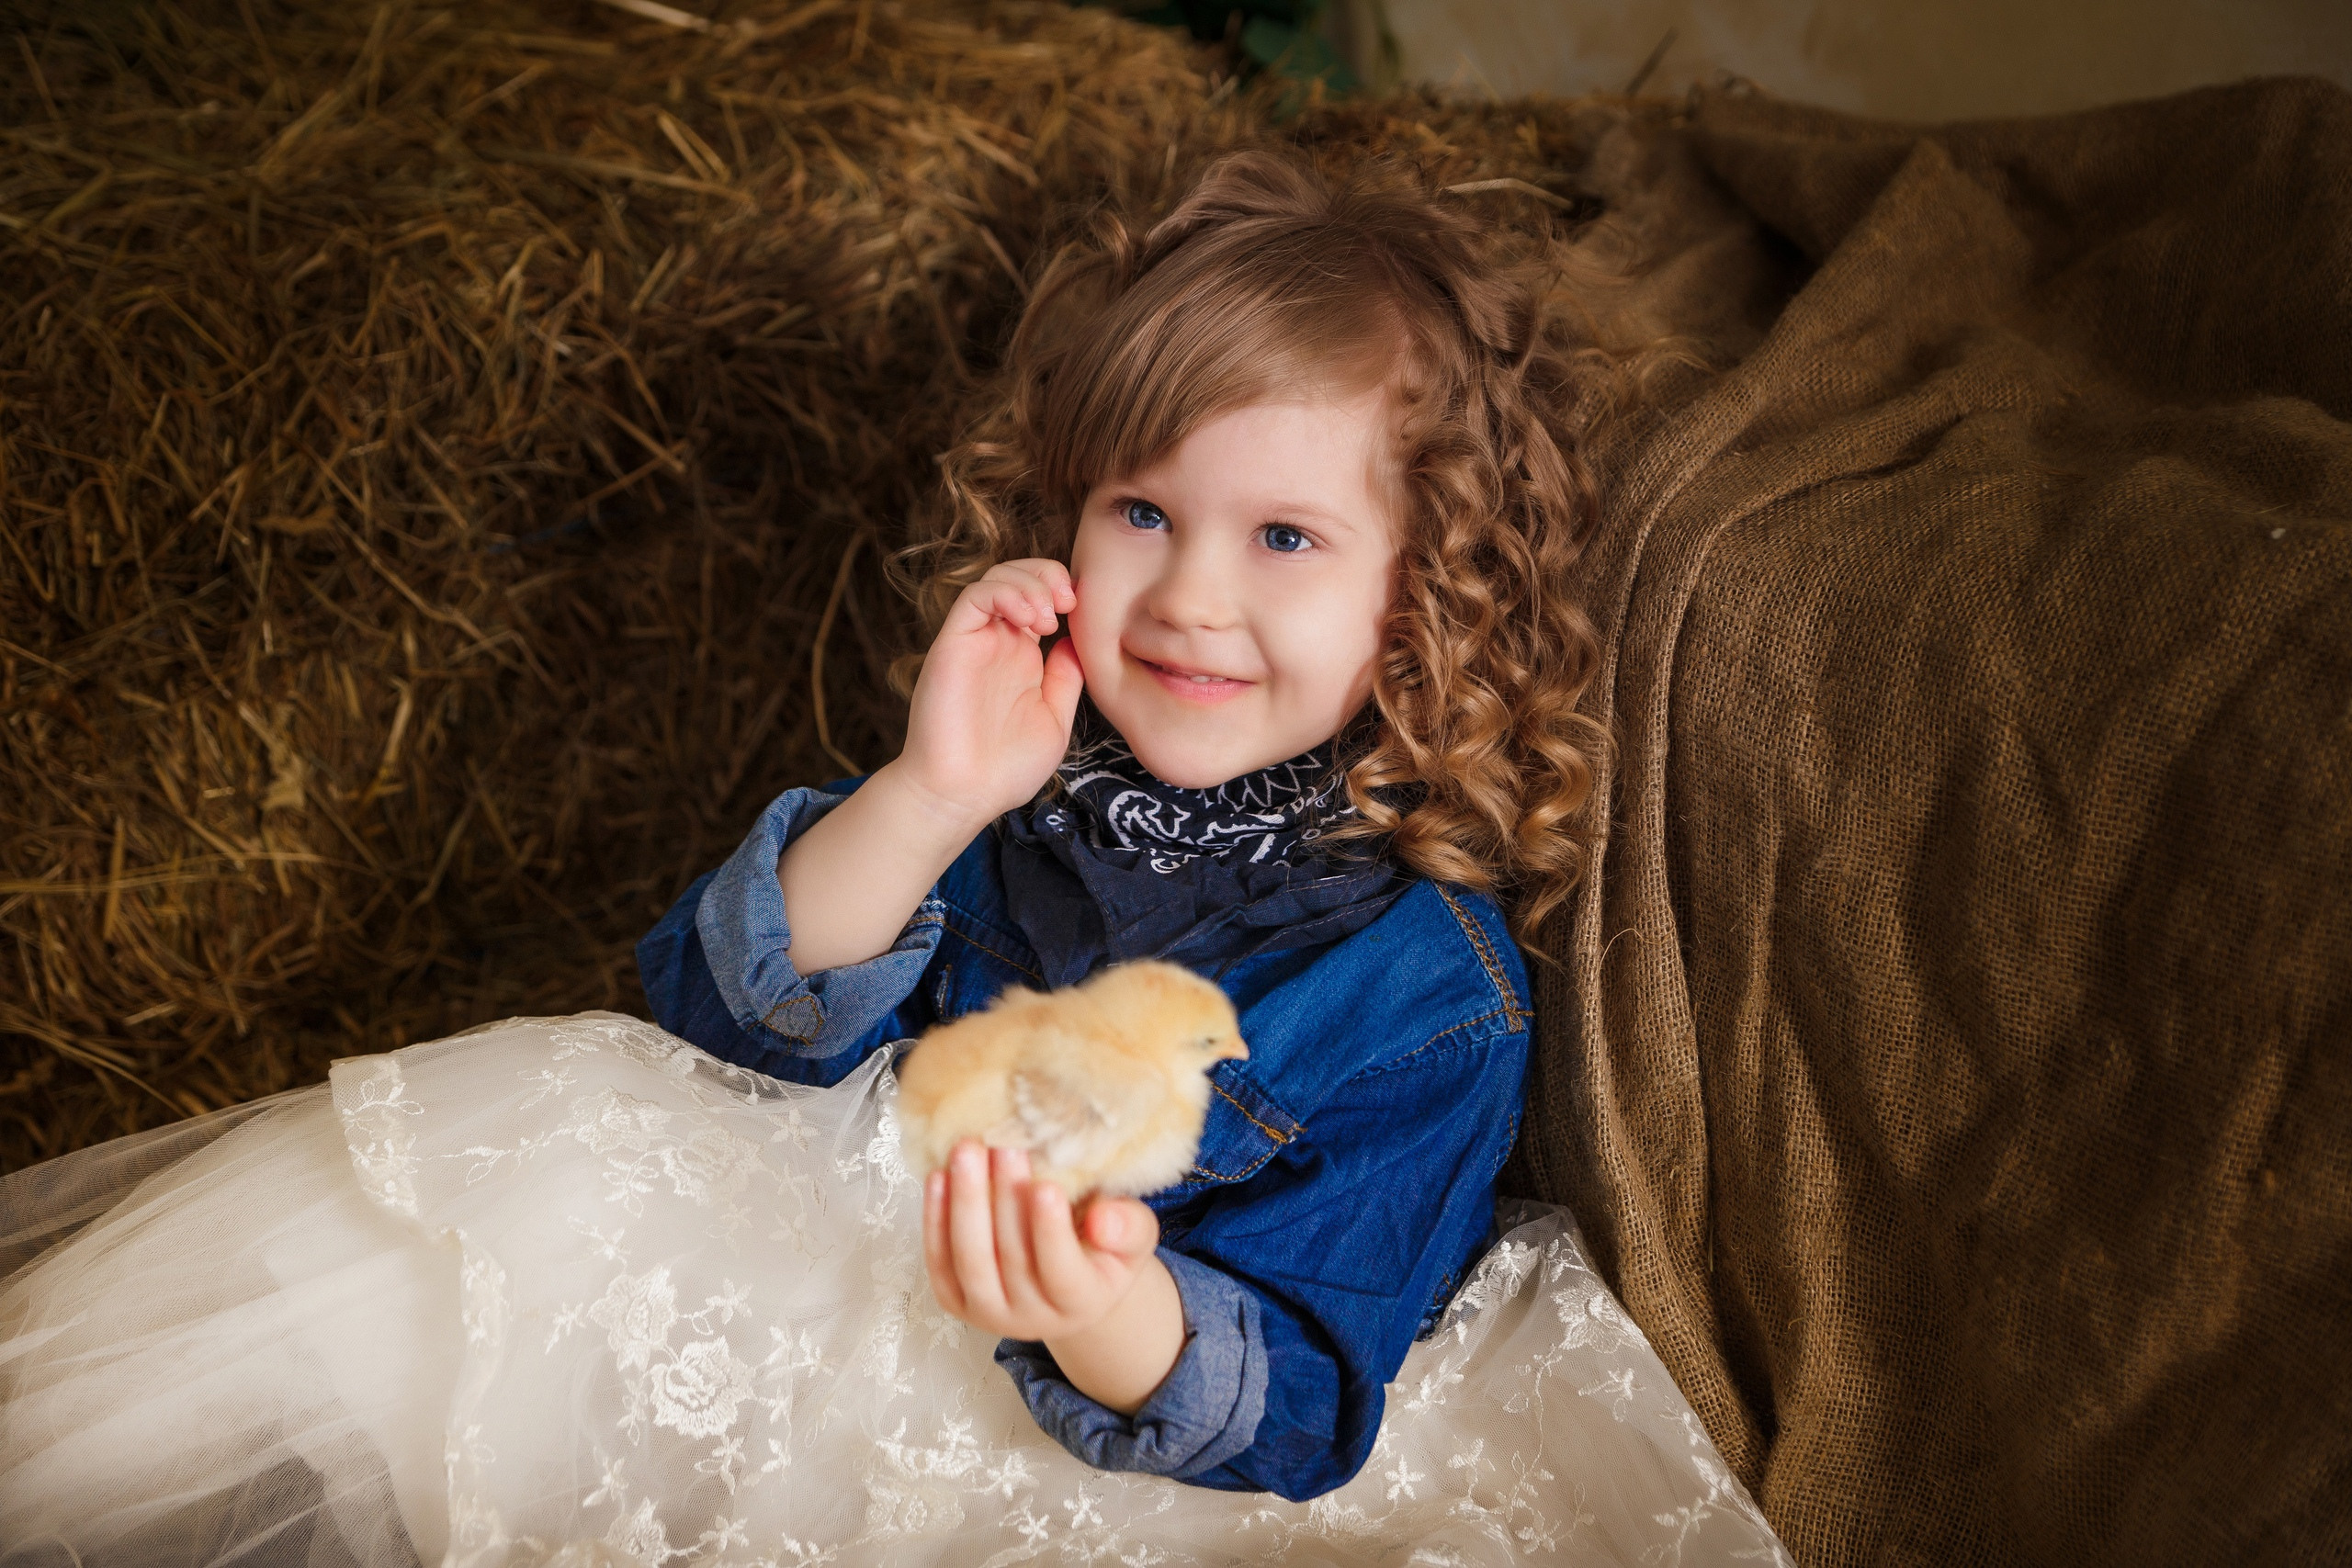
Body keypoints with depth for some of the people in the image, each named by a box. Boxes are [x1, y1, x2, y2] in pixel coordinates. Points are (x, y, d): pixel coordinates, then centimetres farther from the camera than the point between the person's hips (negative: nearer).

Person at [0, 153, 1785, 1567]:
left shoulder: (1428, 988, -19)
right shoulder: (1028, 772, -7)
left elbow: (1289, 1417, -18)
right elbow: (721, 1024, -11)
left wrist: (1118, 1329, -42)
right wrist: (921, 805, -28)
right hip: (824, 1246, 5)